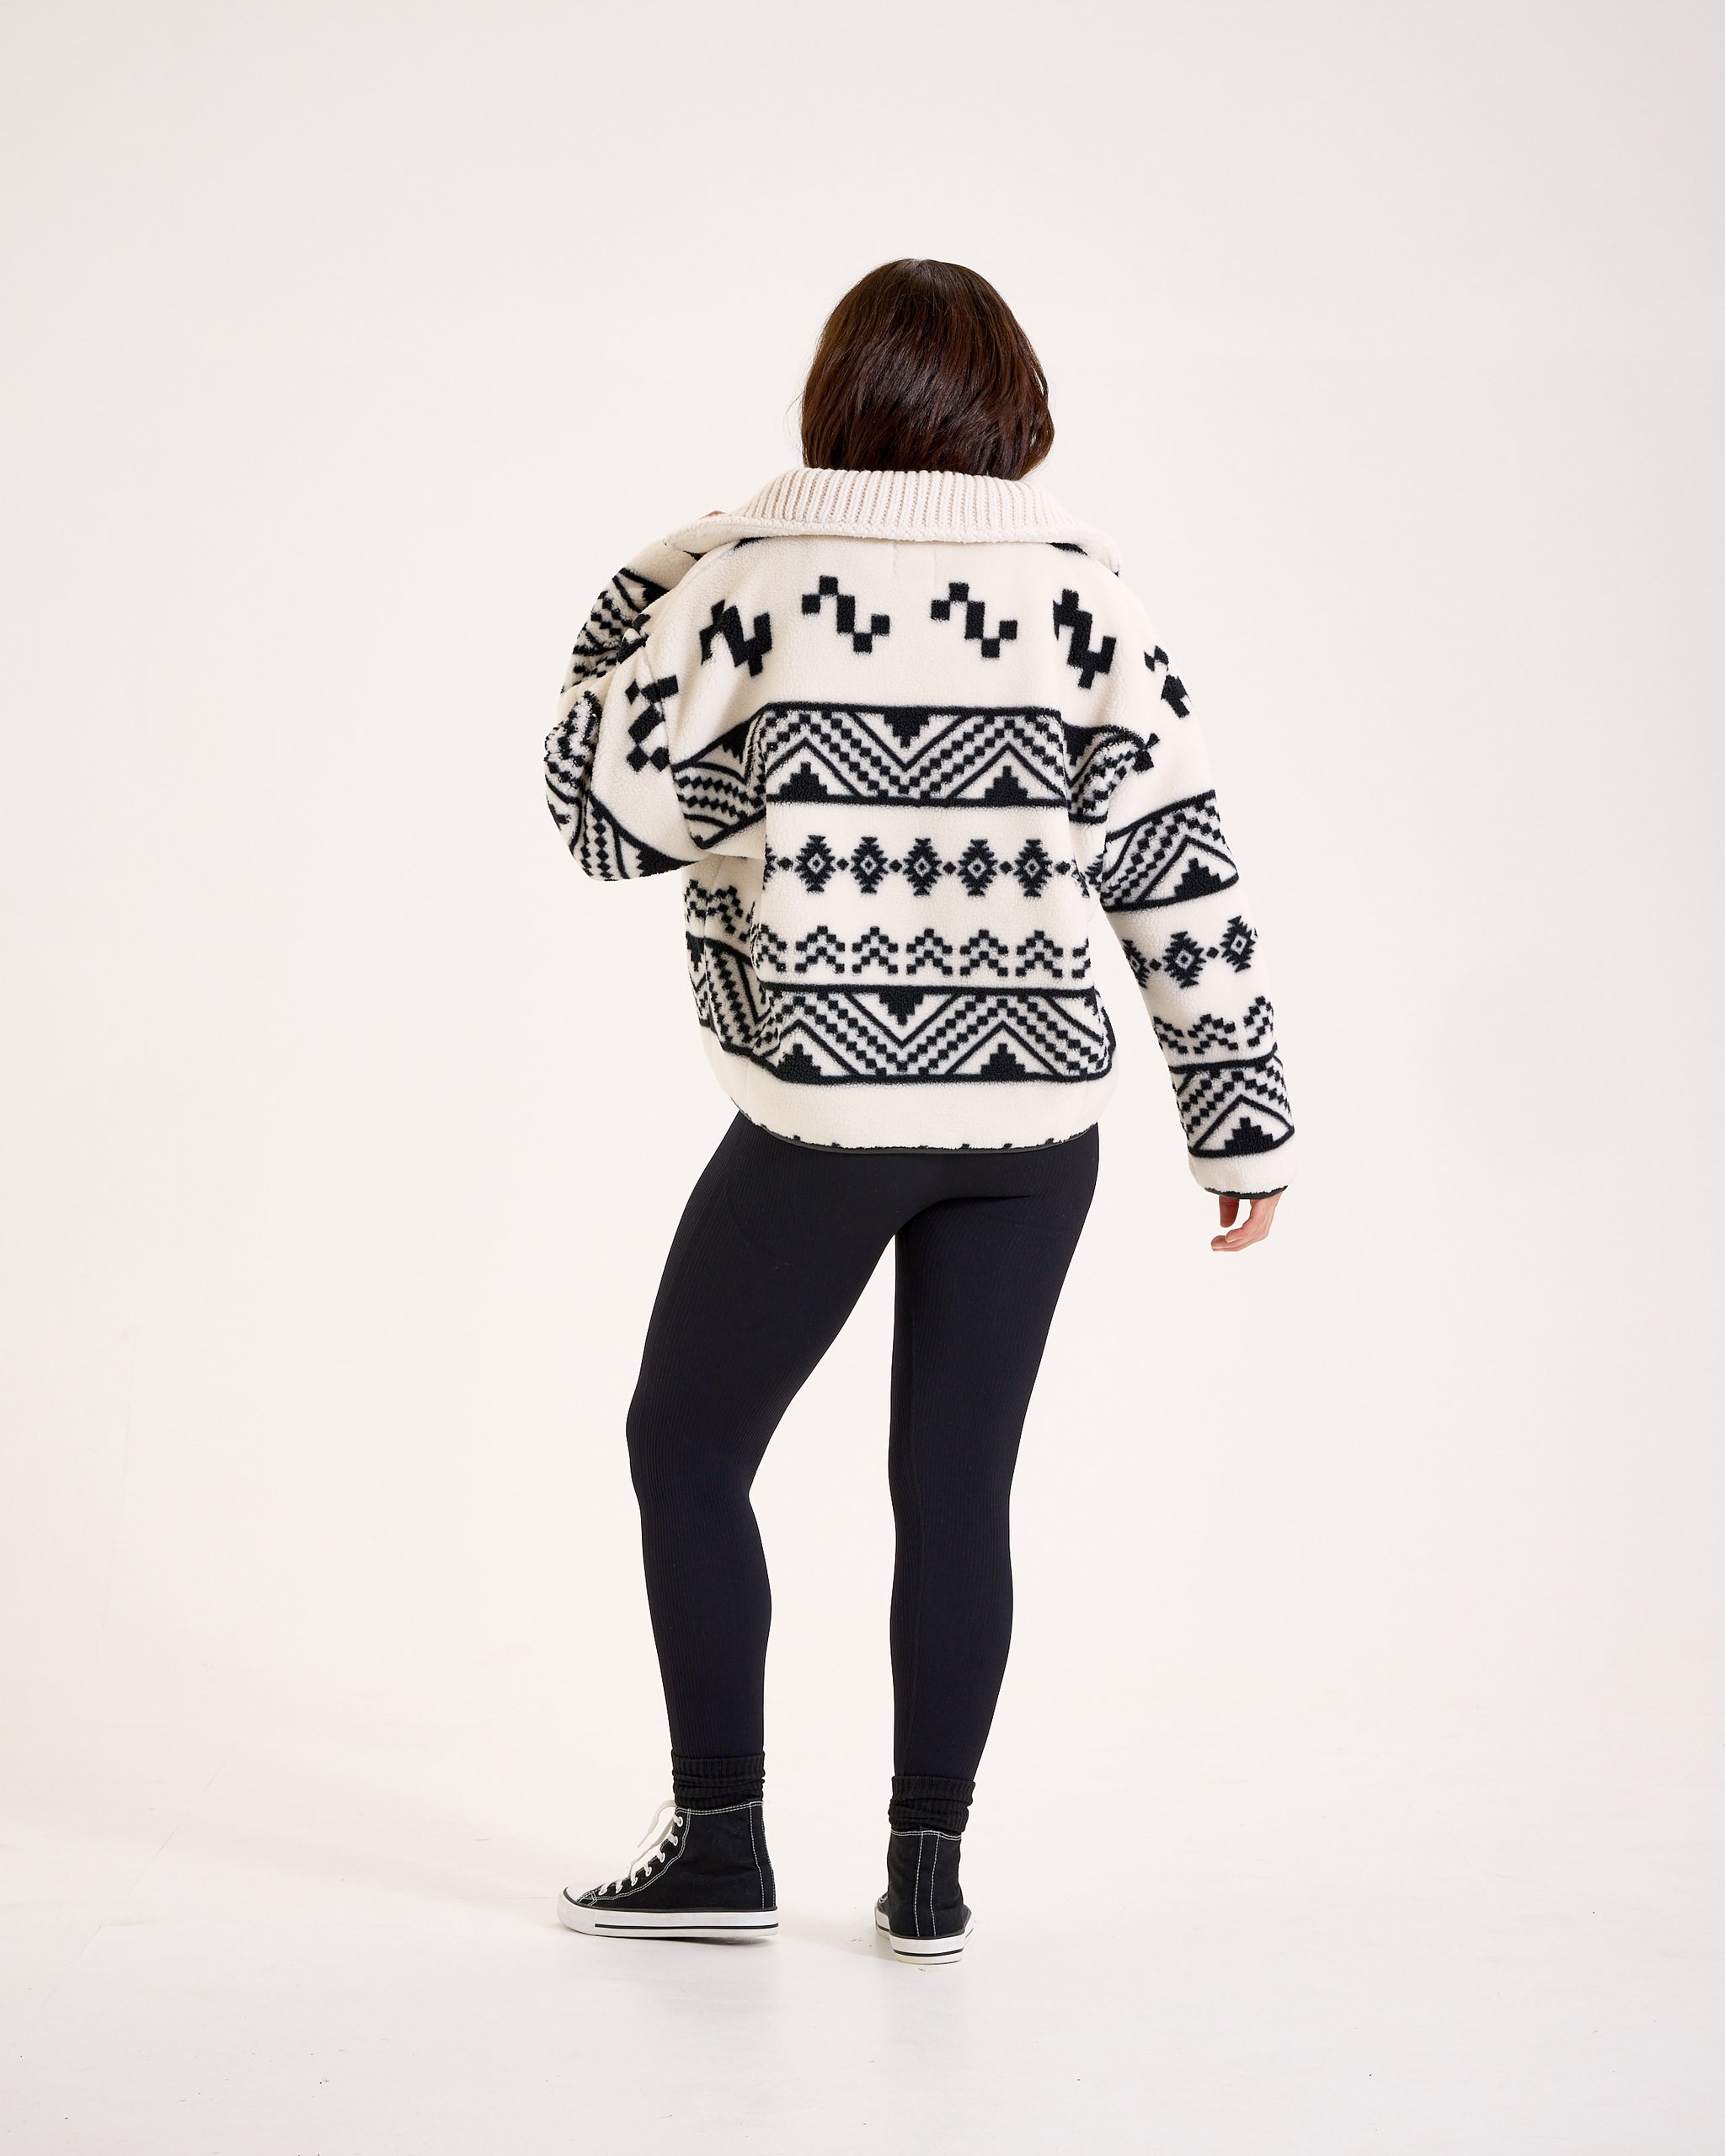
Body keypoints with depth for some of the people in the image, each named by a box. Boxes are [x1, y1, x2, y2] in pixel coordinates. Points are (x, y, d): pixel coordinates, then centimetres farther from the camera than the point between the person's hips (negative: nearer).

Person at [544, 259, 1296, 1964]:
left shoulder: (744, 587, -5)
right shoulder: (1079, 593, 0)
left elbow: (608, 817, 3)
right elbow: (1180, 872, -1)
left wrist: (637, 603, 16)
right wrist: (1243, 1121, 4)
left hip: (818, 1110, -2)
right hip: (1033, 1115, 2)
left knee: (686, 1444, 14)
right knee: (956, 1484, 11)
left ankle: (718, 1846, 16)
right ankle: (928, 1872, 14)